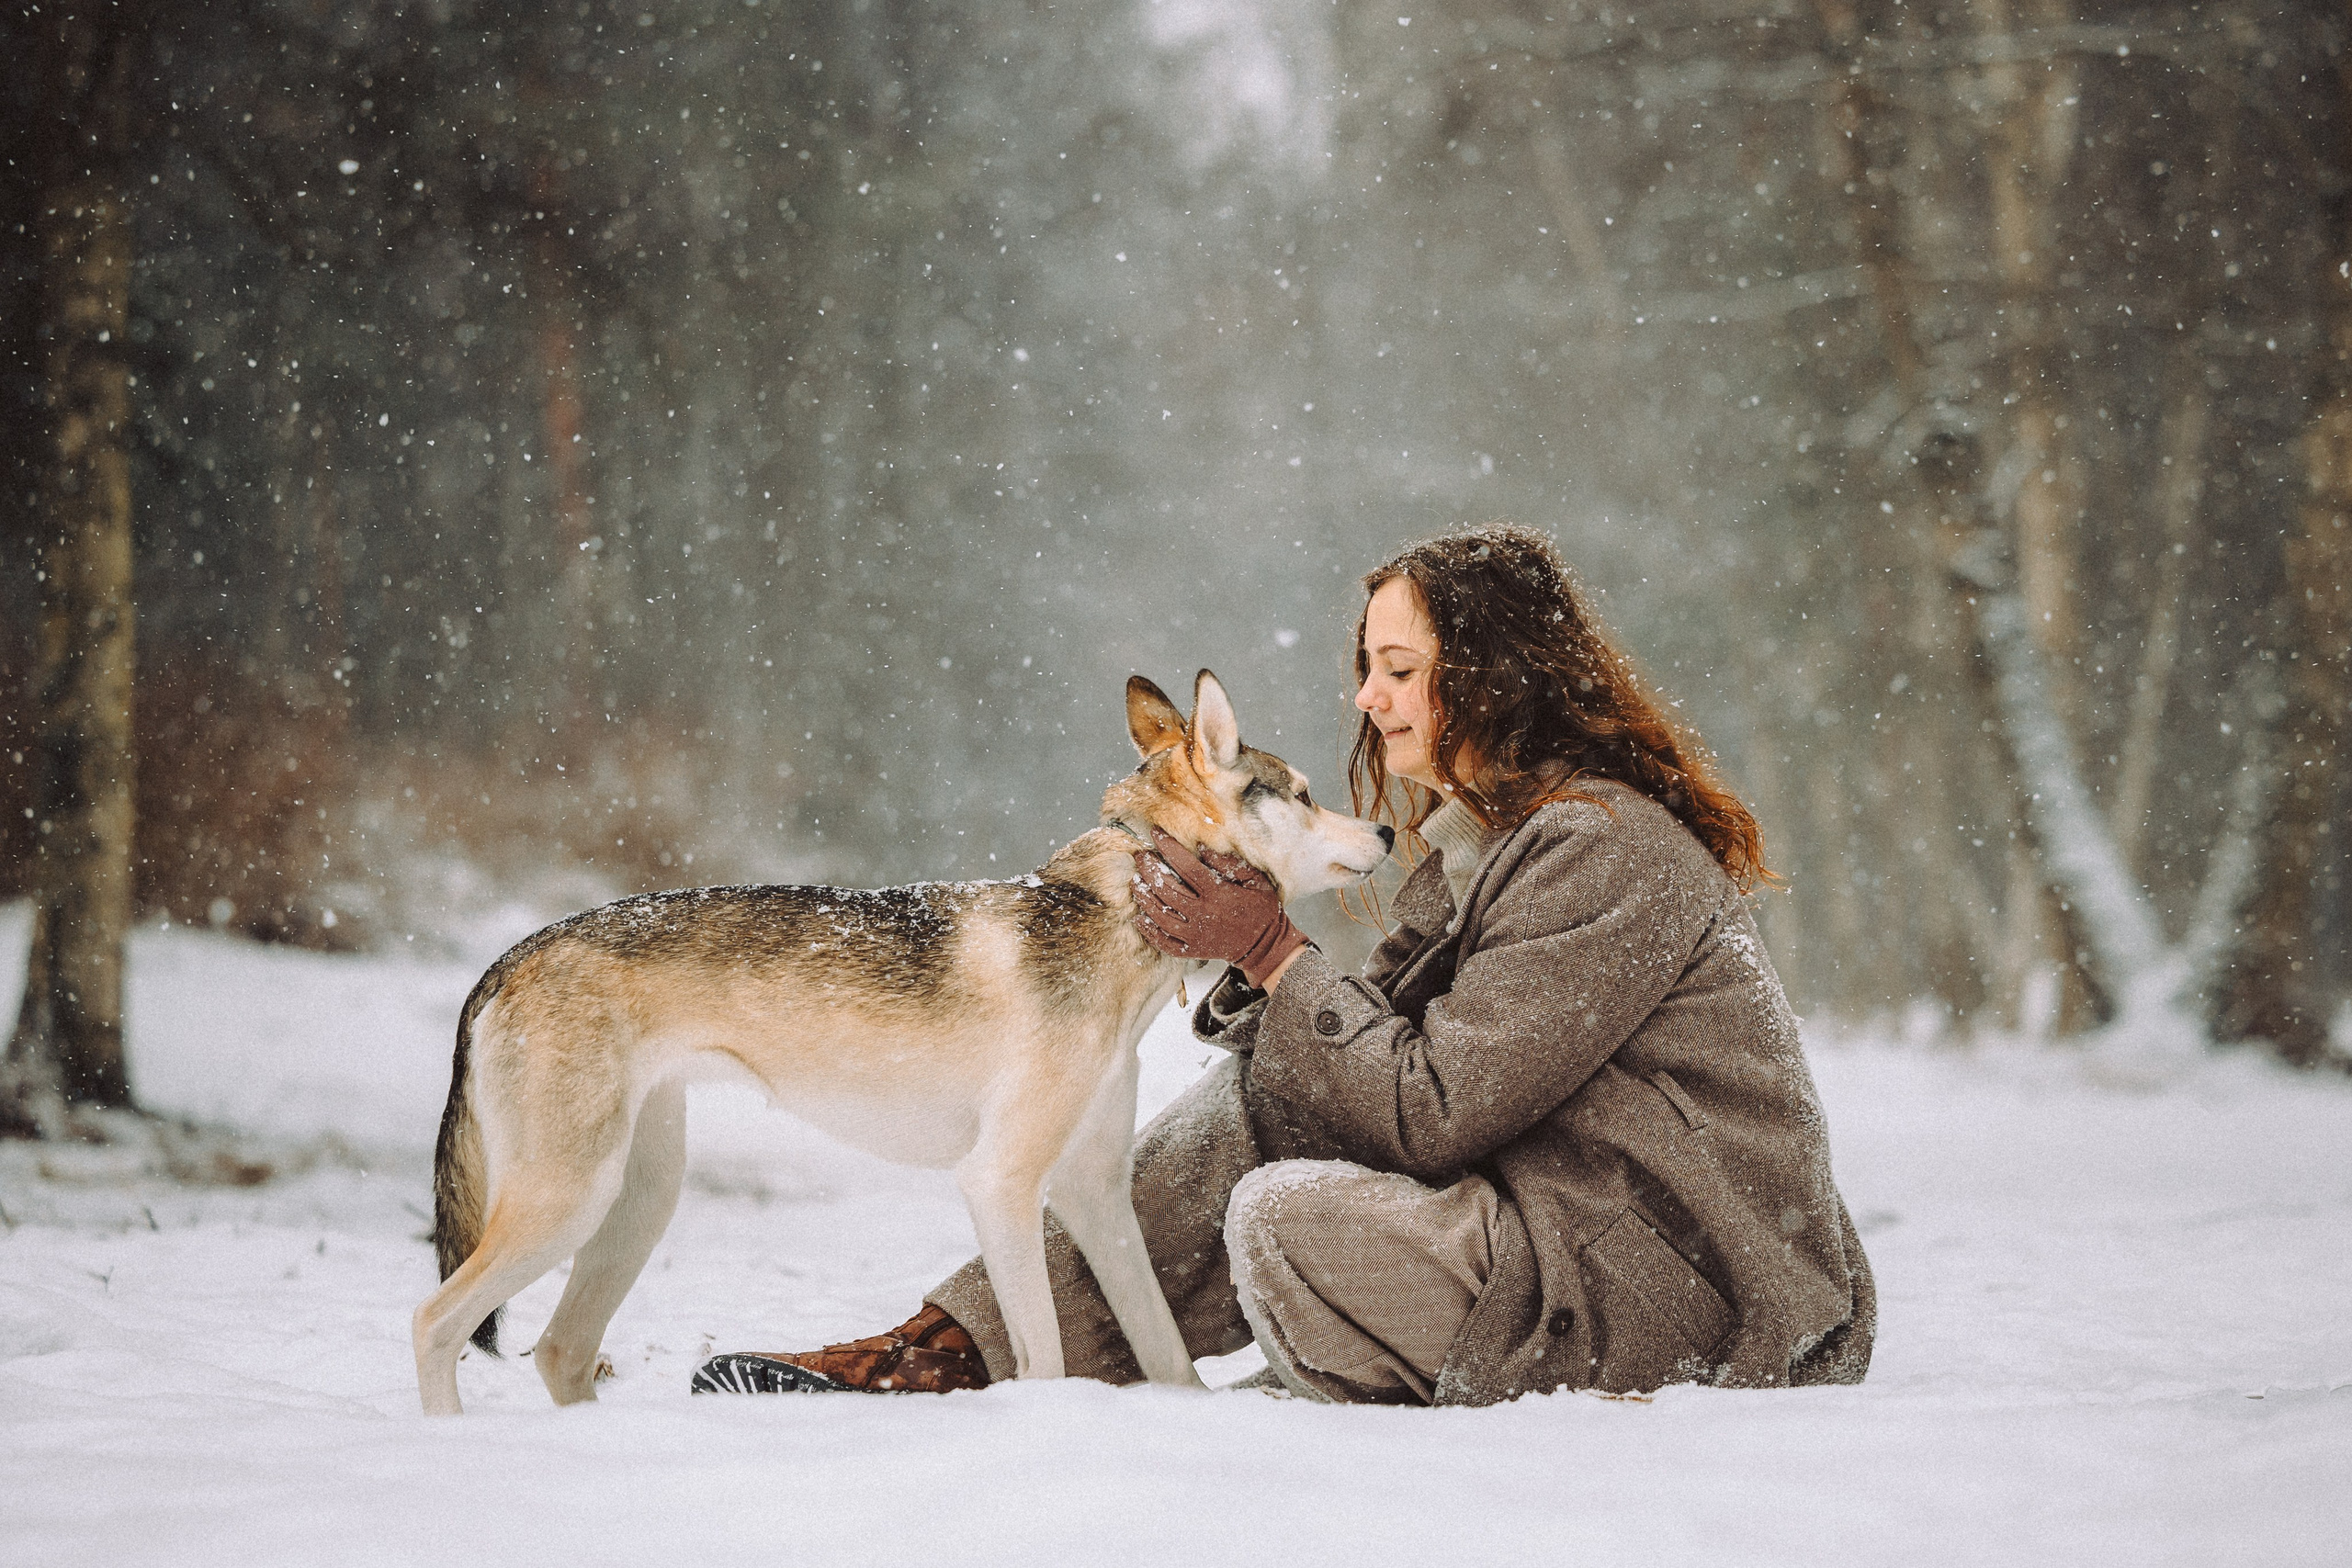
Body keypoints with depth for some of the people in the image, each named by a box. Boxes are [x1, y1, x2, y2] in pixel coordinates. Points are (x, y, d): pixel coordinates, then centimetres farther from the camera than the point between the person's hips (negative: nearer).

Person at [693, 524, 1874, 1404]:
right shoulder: (1485, 840, 14)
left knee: (1283, 1217, -23)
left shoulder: (1601, 855, -18)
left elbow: (1432, 1112, -21)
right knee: (1256, 1103, -1)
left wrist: (1275, 955, -14)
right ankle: (965, 1346, -3)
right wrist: (1242, 958, -7)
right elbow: (1391, 1057, 7)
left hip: (1690, 1295, -9)